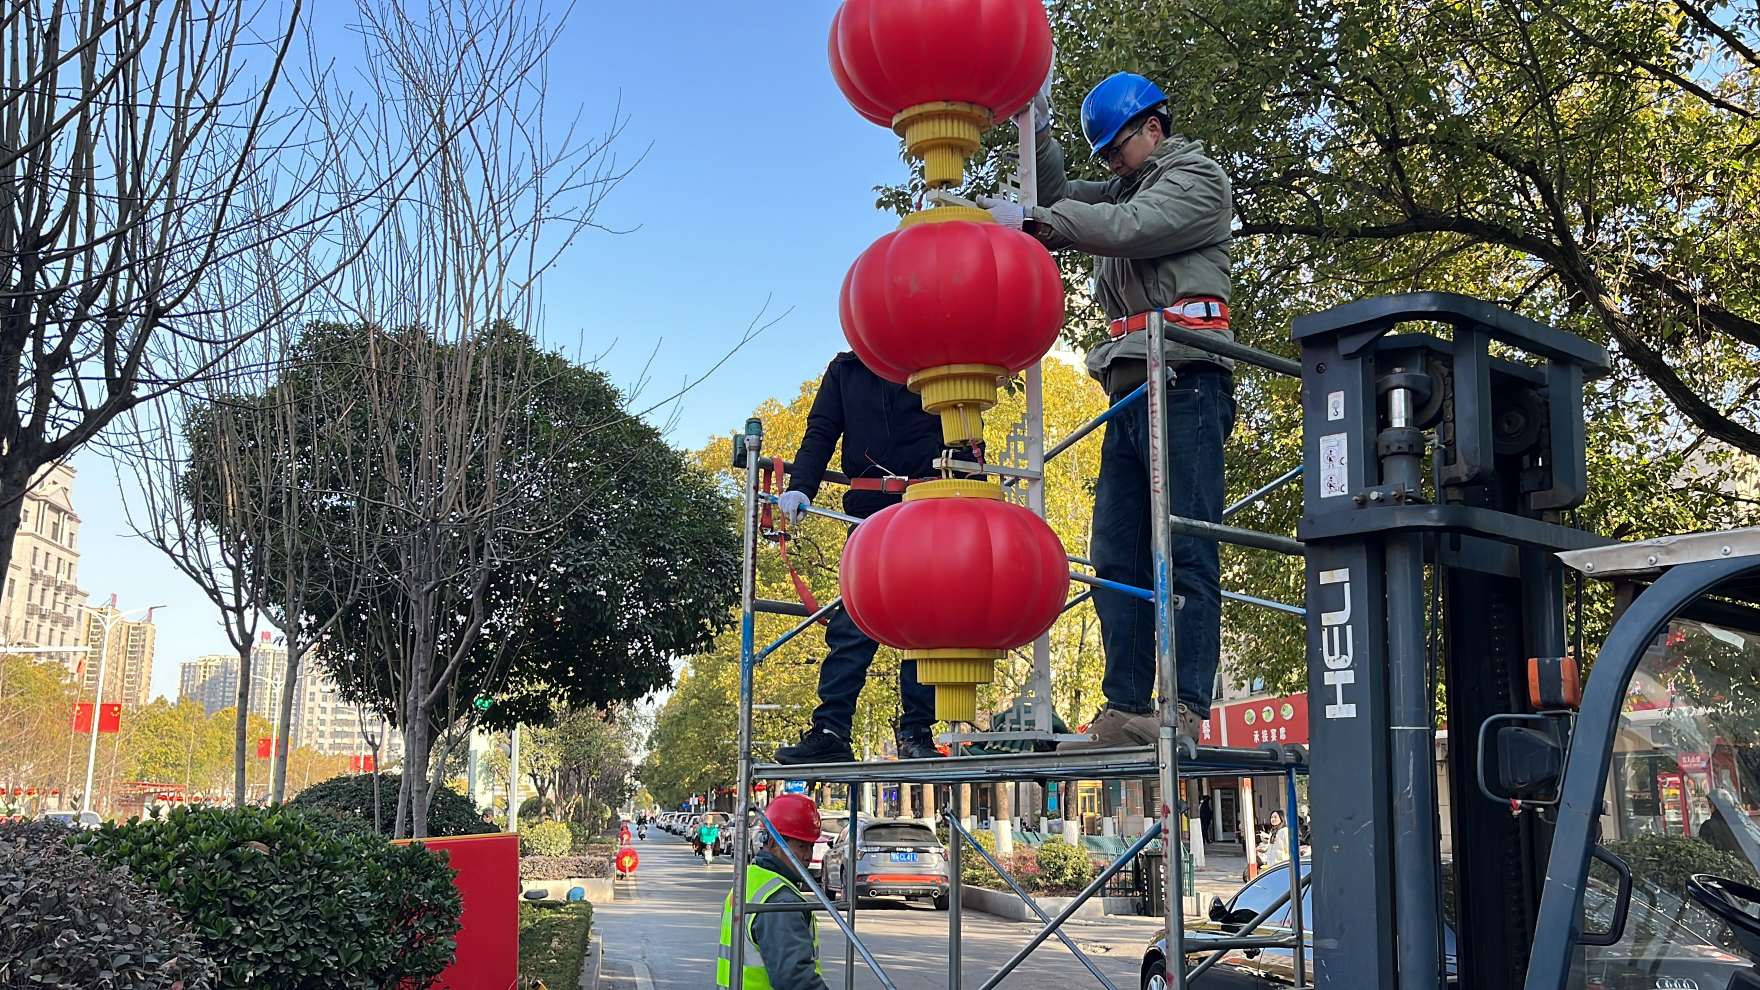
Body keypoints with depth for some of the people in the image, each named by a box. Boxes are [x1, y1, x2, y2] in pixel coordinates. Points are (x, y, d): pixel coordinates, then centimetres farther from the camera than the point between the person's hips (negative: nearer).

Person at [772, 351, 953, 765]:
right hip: (868, 508, 1)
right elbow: (820, 434, 9)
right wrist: (799, 487, -8)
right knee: (851, 622, -6)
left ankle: (916, 734, 3)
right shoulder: (845, 370, 16)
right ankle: (829, 731, -8)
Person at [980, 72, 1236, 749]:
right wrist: (1036, 131, 16)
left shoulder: (1198, 180, 5)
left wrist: (1030, 222, -7)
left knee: (1185, 553, -13)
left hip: (1184, 384, -8)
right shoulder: (1126, 192, 30)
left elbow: (1126, 229, -10)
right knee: (1116, 558, 1)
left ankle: (1184, 712, -16)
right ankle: (1124, 713, 1)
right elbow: (1058, 198, 28)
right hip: (1131, 390, 8)